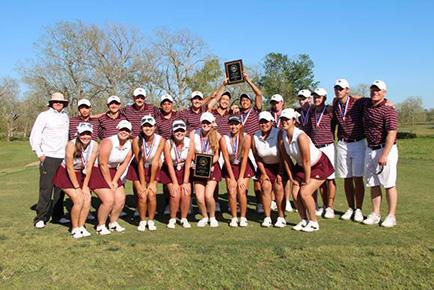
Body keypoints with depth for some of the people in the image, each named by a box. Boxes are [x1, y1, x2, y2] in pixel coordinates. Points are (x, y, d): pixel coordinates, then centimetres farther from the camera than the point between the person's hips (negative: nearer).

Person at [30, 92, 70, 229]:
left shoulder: (66, 116, 14)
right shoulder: (44, 116, 1)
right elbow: (34, 136, -1)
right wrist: (39, 154, -7)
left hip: (63, 157, 4)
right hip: (48, 157, -4)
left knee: (60, 188, 7)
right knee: (46, 189, -5)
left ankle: (58, 215, 16)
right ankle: (40, 218, 3)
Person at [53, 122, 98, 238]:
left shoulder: (94, 145, -16)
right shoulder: (71, 145, -27)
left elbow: (89, 167, -11)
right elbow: (69, 168, -22)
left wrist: (85, 186, -11)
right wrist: (77, 187, -18)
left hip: (81, 174, 4)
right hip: (66, 174, -4)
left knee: (87, 198, -11)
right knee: (79, 199, -17)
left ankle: (81, 226, 8)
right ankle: (74, 229, 2)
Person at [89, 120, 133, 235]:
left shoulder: (129, 145, -2)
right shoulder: (108, 142, -22)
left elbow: (124, 165, 3)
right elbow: (103, 164, -21)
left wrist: (114, 181, -3)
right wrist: (109, 183, -14)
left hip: (112, 171, 7)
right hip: (97, 171, -7)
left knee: (121, 199, 3)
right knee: (109, 200, -16)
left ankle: (113, 223, 25)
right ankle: (100, 226, 4)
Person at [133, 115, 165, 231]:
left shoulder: (160, 140, -19)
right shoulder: (137, 141, -20)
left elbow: (155, 162, -18)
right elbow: (140, 163, -18)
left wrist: (152, 182, -16)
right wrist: (142, 184, -15)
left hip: (153, 170, 1)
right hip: (139, 170, 0)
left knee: (152, 194, -14)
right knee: (142, 195, -14)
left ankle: (151, 220, 8)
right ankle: (142, 221, 9)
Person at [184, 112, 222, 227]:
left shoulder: (217, 135, -11)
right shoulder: (194, 134, -11)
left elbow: (216, 155, -4)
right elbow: (191, 154, -9)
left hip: (212, 168, -1)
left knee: (208, 195, -12)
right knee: (199, 197, -6)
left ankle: (212, 217, 16)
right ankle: (204, 217, 24)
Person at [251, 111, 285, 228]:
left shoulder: (278, 134, -19)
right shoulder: (255, 137, -9)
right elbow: (258, 158, -1)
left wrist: (279, 173, -15)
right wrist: (263, 173, -3)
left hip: (279, 165, -3)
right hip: (265, 166, 3)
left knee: (278, 187, -11)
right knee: (265, 187, -8)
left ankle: (281, 218, 0)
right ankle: (267, 217, 0)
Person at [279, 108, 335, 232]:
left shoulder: (301, 136, -31)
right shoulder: (282, 137, -11)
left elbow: (306, 161, -26)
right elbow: (286, 159, -2)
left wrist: (307, 181, -17)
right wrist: (291, 178, 0)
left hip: (319, 165, -7)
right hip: (301, 166, 7)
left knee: (304, 193, -16)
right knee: (295, 193, -2)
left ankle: (313, 222, 5)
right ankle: (304, 221, 18)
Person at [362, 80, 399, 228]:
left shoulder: (388, 109, -15)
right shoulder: (367, 105, 7)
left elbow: (391, 134, -21)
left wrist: (384, 155, -24)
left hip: (386, 150, -7)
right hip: (370, 149, 8)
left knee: (389, 184, 0)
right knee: (373, 184, 10)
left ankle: (391, 216, 9)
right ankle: (375, 214, 19)